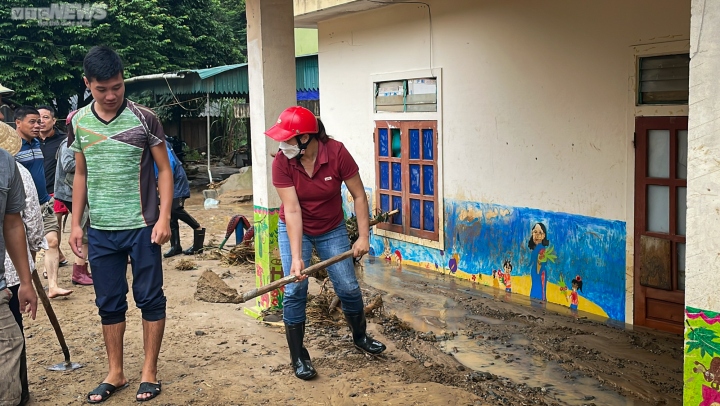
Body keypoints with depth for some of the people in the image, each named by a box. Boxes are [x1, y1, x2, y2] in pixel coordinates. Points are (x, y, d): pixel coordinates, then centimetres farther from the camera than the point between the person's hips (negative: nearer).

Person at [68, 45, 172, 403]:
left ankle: (149, 371, 18)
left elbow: (164, 170, -3)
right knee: (109, 303, 11)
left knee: (150, 298, 4)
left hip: (141, 226, -3)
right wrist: (76, 223, 8)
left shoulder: (144, 119, -6)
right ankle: (115, 373, 24)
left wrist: (163, 218, -11)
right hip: (100, 230, 3)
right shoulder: (78, 122, 4)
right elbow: (81, 175, 13)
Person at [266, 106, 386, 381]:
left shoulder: (336, 153, -25)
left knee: (348, 287, 3)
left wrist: (363, 236, -19)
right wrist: (296, 258, -31)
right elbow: (292, 211, -26)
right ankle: (298, 357, 8)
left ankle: (360, 336, 32)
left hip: (332, 229, 1)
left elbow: (359, 196, -15)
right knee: (295, 290, -8)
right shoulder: (282, 162, -24)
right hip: (294, 230, -1)